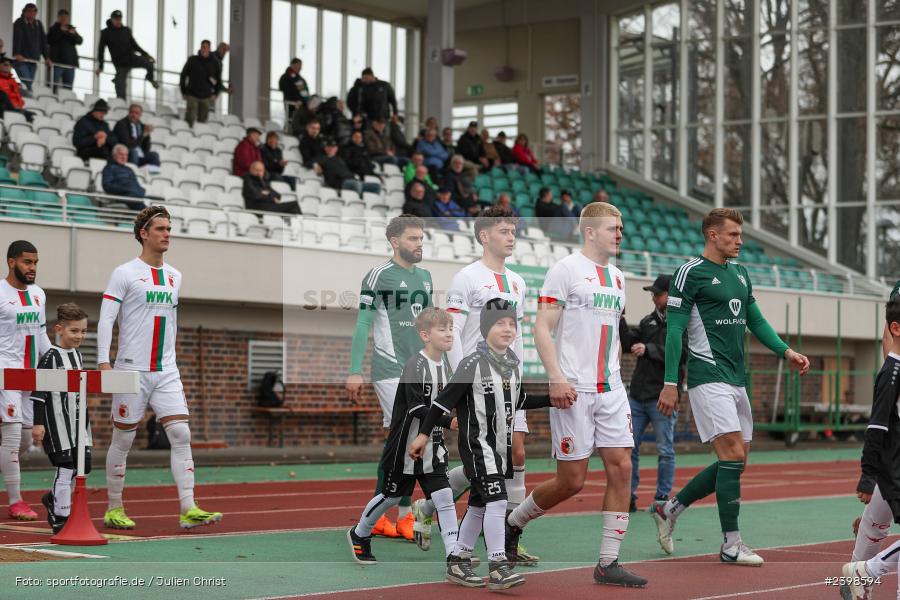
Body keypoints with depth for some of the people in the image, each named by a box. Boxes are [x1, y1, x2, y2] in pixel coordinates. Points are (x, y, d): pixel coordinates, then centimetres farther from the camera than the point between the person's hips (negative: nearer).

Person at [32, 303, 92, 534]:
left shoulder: (77, 354, 12)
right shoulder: (51, 356, -11)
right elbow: (38, 390, -13)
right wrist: (38, 422, -16)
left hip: (78, 420, 7)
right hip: (58, 421, -7)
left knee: (83, 466, 4)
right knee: (66, 467, -7)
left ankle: (54, 498, 27)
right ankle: (61, 518, 2)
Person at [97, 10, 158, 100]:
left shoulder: (126, 30, 7)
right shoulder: (106, 33, -2)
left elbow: (134, 45, 15)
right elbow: (101, 50, -1)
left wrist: (145, 54, 5)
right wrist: (100, 66, -5)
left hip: (132, 58, 3)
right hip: (120, 64, -3)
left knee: (150, 62, -17)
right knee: (120, 89, -6)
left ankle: (150, 78, 14)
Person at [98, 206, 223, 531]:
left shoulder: (174, 276, 14)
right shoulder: (124, 273, -4)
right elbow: (105, 320, -9)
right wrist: (103, 363, -19)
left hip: (166, 371, 5)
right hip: (132, 369, -5)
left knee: (181, 434, -7)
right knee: (123, 440, 3)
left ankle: (188, 510, -11)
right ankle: (113, 510, 15)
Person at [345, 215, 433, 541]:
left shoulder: (424, 276, 14)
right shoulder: (379, 275, -7)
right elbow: (362, 323, -9)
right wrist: (354, 372, -13)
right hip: (390, 370, -7)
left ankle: (377, 518, 15)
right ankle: (405, 517, -4)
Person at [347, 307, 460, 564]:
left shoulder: (445, 367, 7)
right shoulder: (416, 365, -18)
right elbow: (415, 408, -26)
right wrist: (447, 421, -32)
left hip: (432, 449, 6)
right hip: (406, 447, -6)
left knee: (444, 497, -5)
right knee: (391, 496, 9)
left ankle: (453, 554, -5)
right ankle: (359, 535, 32)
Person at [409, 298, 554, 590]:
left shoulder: (513, 364, 8)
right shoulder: (474, 364, -13)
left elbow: (519, 401, 22)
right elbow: (444, 400, -11)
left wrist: (550, 399, 13)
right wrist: (424, 433, -11)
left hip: (502, 445, 7)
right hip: (477, 444, -7)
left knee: (478, 505, 13)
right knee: (496, 499, -17)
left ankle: (457, 561, 23)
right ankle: (498, 567, -16)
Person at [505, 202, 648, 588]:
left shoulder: (617, 277, 16)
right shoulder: (566, 270, -6)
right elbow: (541, 328, -11)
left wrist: (615, 378, 17)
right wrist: (556, 378, -20)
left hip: (611, 389, 7)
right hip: (573, 390, -7)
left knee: (621, 469, -2)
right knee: (571, 481, -3)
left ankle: (608, 563, 3)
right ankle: (512, 523, 21)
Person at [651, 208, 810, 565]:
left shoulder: (740, 273, 17)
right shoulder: (690, 273, -7)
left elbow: (756, 321, 23)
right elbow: (674, 328, -10)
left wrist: (786, 352, 8)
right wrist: (670, 383, -15)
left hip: (736, 380, 9)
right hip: (709, 378, -9)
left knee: (736, 463, 9)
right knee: (733, 454, -13)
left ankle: (670, 509, 23)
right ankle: (731, 544, -6)